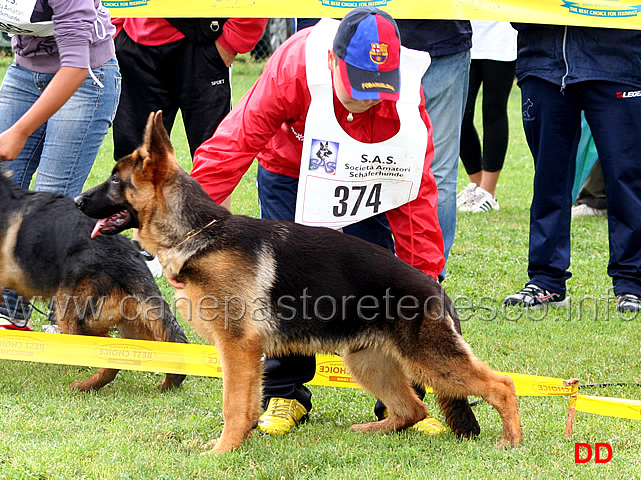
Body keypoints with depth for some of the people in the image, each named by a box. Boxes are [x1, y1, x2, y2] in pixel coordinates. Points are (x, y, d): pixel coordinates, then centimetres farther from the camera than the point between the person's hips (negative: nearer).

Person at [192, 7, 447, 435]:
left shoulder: (406, 99, -27)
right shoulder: (293, 68, -35)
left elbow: (415, 192, -18)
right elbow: (238, 141, -29)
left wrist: (424, 278, -18)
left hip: (367, 190, 1)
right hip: (290, 176, -1)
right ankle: (285, 394, 5)